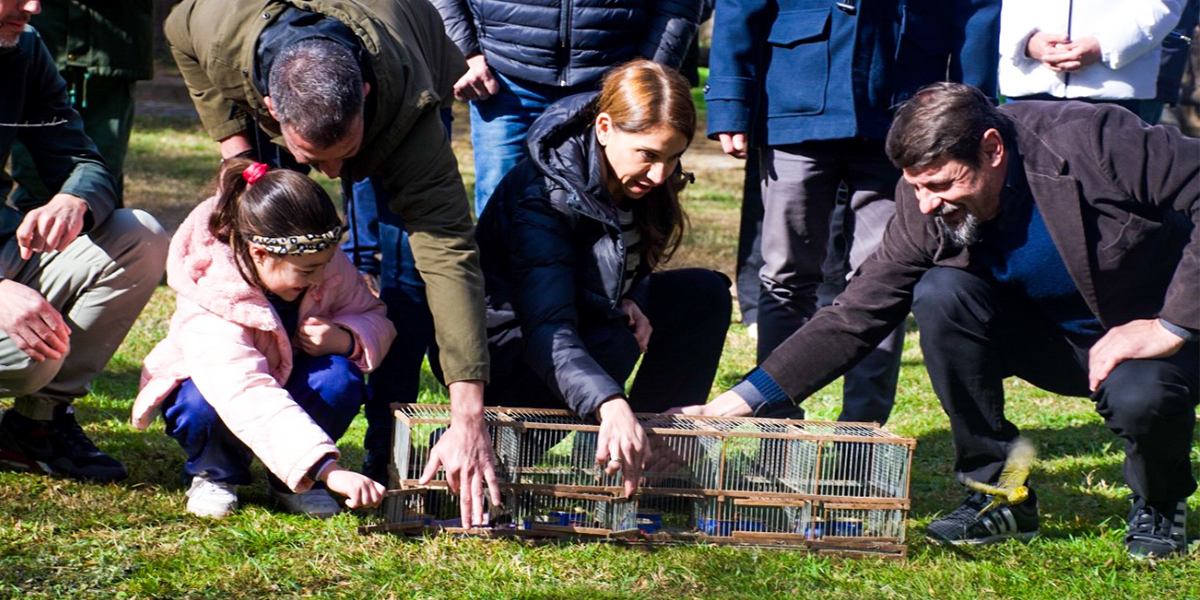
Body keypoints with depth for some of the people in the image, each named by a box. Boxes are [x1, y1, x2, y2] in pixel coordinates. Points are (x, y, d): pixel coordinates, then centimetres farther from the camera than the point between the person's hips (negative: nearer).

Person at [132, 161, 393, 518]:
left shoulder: (327, 264, -20)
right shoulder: (211, 306, -38)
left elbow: (374, 317, -6)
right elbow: (251, 401, -51)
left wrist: (344, 339, -34)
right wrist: (329, 470, -63)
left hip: (288, 376, 4)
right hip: (211, 383, -4)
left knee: (340, 379, -30)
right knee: (203, 407, -40)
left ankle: (290, 483, -5)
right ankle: (214, 474, -3)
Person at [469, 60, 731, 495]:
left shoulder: (644, 178, -8)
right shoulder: (542, 194, -31)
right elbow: (546, 331, -42)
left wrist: (629, 299, -12)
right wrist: (612, 405, -58)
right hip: (507, 357, -8)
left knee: (704, 295, -5)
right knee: (612, 344, -35)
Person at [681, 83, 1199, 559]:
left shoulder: (1091, 140, -29)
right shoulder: (926, 208, -14)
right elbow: (856, 317, -11)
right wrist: (744, 398, -19)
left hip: (1155, 336, -4)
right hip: (1055, 338, 4)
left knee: (1140, 398, -37)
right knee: (939, 294, -21)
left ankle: (1159, 506, 0)